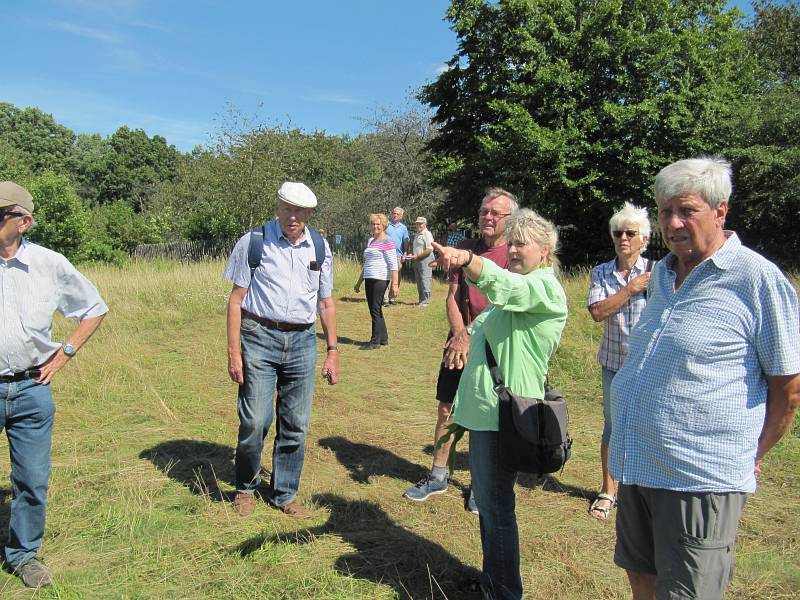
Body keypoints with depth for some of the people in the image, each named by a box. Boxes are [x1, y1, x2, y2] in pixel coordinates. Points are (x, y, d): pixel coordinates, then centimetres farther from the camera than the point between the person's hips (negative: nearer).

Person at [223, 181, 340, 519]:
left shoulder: (319, 248, 10)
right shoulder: (253, 242, 0)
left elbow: (326, 304, 15)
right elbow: (236, 299, -1)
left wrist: (333, 351, 11)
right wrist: (234, 353, -6)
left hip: (303, 342, 3)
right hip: (260, 338, -3)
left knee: (296, 425, 7)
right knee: (254, 421, -4)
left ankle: (284, 494, 24)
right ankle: (246, 488, 21)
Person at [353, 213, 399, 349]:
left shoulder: (387, 242, -7)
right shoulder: (370, 241, 18)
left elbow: (393, 265, -12)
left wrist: (395, 284, -19)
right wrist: (359, 282, 25)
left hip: (380, 280, -8)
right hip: (369, 279, 8)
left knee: (376, 310, -5)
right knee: (373, 310, 11)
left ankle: (376, 340, 2)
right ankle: (383, 338, 21)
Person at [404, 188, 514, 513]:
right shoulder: (466, 249, 7)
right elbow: (452, 298, 4)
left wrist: (470, 338, -19)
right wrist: (460, 335, -12)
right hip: (459, 341, 4)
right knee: (445, 408, 9)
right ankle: (438, 476, 26)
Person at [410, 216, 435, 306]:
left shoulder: (427, 234, -9)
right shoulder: (417, 235, 20)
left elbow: (429, 250, -18)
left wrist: (417, 256, -18)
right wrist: (412, 255, 10)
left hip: (425, 260, -9)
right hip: (417, 261, 9)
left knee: (425, 281, -9)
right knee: (419, 281, 11)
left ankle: (426, 301, -6)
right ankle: (421, 300, 17)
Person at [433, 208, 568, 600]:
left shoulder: (544, 286, -12)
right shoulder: (518, 288, 19)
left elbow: (503, 284, -33)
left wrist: (465, 258, -49)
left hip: (503, 412, -10)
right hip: (487, 407, 10)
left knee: (495, 507, -1)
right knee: (487, 501, 21)